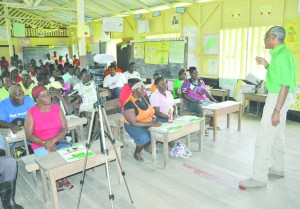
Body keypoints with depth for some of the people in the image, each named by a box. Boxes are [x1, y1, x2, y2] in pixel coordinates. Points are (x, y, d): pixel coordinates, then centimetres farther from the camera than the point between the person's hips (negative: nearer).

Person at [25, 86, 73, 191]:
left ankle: (64, 177, 2)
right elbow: (29, 135, -8)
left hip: (59, 141, 2)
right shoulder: (31, 112, -5)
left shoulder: (57, 108, 1)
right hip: (41, 145, -2)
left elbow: (64, 128, -3)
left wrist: (53, 140, -19)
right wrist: (45, 143, -20)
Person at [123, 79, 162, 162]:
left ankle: (148, 145, 14)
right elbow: (133, 123, -25)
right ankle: (137, 153, -1)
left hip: (148, 122, 7)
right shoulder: (129, 104, -22)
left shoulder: (144, 97, 0)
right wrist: (151, 124, -30)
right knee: (144, 138, -35)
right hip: (133, 126, -7)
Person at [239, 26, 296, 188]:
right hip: (277, 97, 11)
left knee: (263, 138, -8)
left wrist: (276, 111, -26)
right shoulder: (281, 53, 11)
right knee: (277, 136, 19)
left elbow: (285, 85, -25)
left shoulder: (282, 56, -20)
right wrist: (266, 65, 13)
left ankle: (259, 178, -1)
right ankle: (277, 168, 33)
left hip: (278, 98, -11)